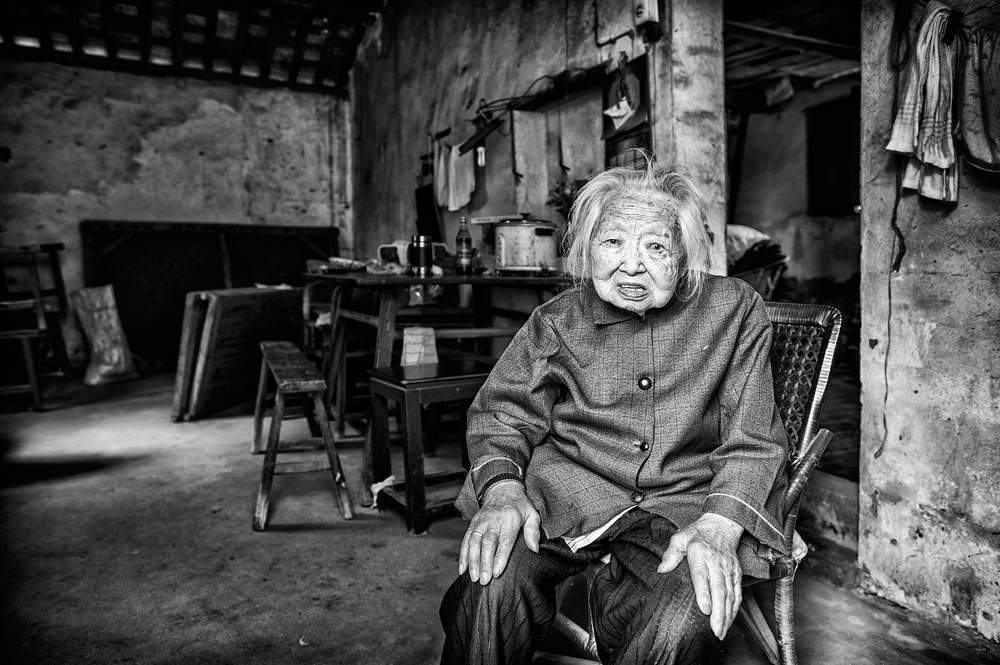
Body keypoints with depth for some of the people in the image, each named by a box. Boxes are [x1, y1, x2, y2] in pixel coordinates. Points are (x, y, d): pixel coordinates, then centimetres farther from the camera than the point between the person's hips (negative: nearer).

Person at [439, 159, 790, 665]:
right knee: (490, 590, -26)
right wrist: (503, 488, -13)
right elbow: (503, 414, 8)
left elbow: (753, 441, 0)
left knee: (688, 619, -31)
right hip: (566, 493, 1)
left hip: (682, 501, 0)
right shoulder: (557, 320, 5)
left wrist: (719, 525, -18)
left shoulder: (735, 310, 2)